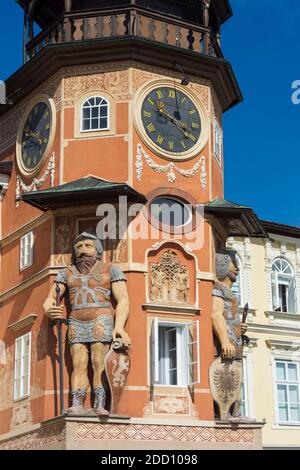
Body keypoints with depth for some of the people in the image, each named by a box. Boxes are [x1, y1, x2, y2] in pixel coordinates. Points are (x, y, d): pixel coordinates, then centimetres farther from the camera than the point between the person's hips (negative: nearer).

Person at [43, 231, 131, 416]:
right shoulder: (67, 273, 16)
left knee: (99, 364, -12)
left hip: (101, 322, -3)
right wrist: (49, 310, -12)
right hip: (76, 324, 3)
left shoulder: (111, 270, 5)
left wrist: (119, 326, -18)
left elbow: (123, 301, -3)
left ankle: (100, 406, -15)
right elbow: (50, 299, 13)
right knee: (79, 365, -7)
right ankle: (77, 406, -16)